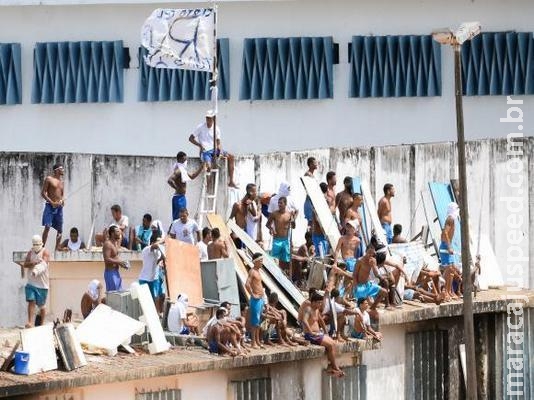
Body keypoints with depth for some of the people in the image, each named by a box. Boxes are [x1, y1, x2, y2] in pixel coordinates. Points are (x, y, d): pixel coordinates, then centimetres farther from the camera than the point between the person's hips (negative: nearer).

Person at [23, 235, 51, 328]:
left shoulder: (45, 252, -5)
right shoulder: (30, 252, 9)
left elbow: (44, 264, -22)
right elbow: (25, 264, 0)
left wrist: (36, 271, -42)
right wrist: (33, 263, -20)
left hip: (42, 284, -3)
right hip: (31, 283, 3)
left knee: (41, 305, 6)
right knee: (31, 302, -12)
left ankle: (42, 323, 21)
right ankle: (30, 322, -17)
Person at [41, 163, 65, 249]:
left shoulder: (61, 181, 17)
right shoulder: (49, 179, -3)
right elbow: (43, 193, -7)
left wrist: (62, 200, 0)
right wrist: (52, 202, -15)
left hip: (59, 207, 7)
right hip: (50, 206, -7)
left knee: (60, 230, 5)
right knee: (47, 227, -17)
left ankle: (57, 249, 12)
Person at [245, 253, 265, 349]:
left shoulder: (257, 271, 15)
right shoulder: (252, 271, -13)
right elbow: (247, 284, -26)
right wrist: (253, 294, -20)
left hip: (261, 299, 9)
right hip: (256, 300, -9)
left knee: (258, 322, 14)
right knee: (254, 321, -6)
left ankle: (257, 341, 20)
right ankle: (253, 343, -4)